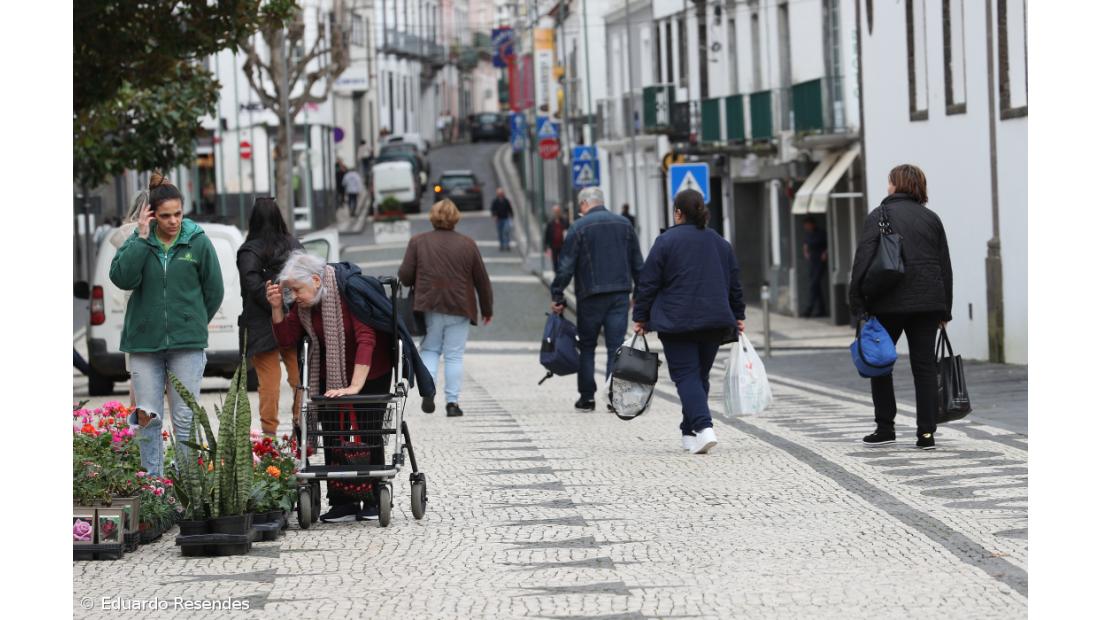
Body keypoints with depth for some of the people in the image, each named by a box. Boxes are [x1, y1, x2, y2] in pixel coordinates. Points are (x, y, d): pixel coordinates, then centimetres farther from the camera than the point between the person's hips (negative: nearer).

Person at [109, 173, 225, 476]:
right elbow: (122, 278, -15)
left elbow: (214, 291, 8)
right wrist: (142, 238, -14)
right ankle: (153, 479, 11)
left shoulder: (198, 242, -1)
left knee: (185, 418, 0)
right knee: (148, 417, 3)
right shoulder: (138, 242, 2)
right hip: (144, 341, 1)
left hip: (187, 344, -1)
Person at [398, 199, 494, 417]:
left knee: (429, 350, 14)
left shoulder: (418, 242, 1)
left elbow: (404, 276, -2)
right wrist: (487, 309, 17)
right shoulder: (467, 244, 2)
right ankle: (452, 402, 1)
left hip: (429, 308, 0)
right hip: (459, 309, 0)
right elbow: (482, 280, 6)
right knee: (454, 356, 4)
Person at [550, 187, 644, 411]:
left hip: (591, 294, -3)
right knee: (616, 346, 1)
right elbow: (637, 263, 13)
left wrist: (557, 296, -3)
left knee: (587, 346, 8)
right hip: (620, 293, 3)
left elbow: (566, 266, -8)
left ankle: (587, 396, 7)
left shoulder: (579, 227, -5)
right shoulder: (623, 224, 10)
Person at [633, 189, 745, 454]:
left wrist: (640, 317, 3)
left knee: (686, 375, -6)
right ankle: (689, 432, 21)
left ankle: (704, 427, -24)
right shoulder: (721, 243, 11)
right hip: (715, 320, 5)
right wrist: (738, 316, 27)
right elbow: (734, 283, 18)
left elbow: (648, 283, -5)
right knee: (700, 375, 15)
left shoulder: (666, 241, -5)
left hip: (678, 322, -5)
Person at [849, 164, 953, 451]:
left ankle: (885, 428, 12)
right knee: (924, 366, 4)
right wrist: (944, 311, 16)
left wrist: (857, 303, -8)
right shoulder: (931, 218, 10)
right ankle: (926, 433, -1)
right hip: (927, 303, 3)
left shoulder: (879, 216, -3)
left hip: (889, 303, -3)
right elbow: (945, 266, 12)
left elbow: (863, 260, -10)